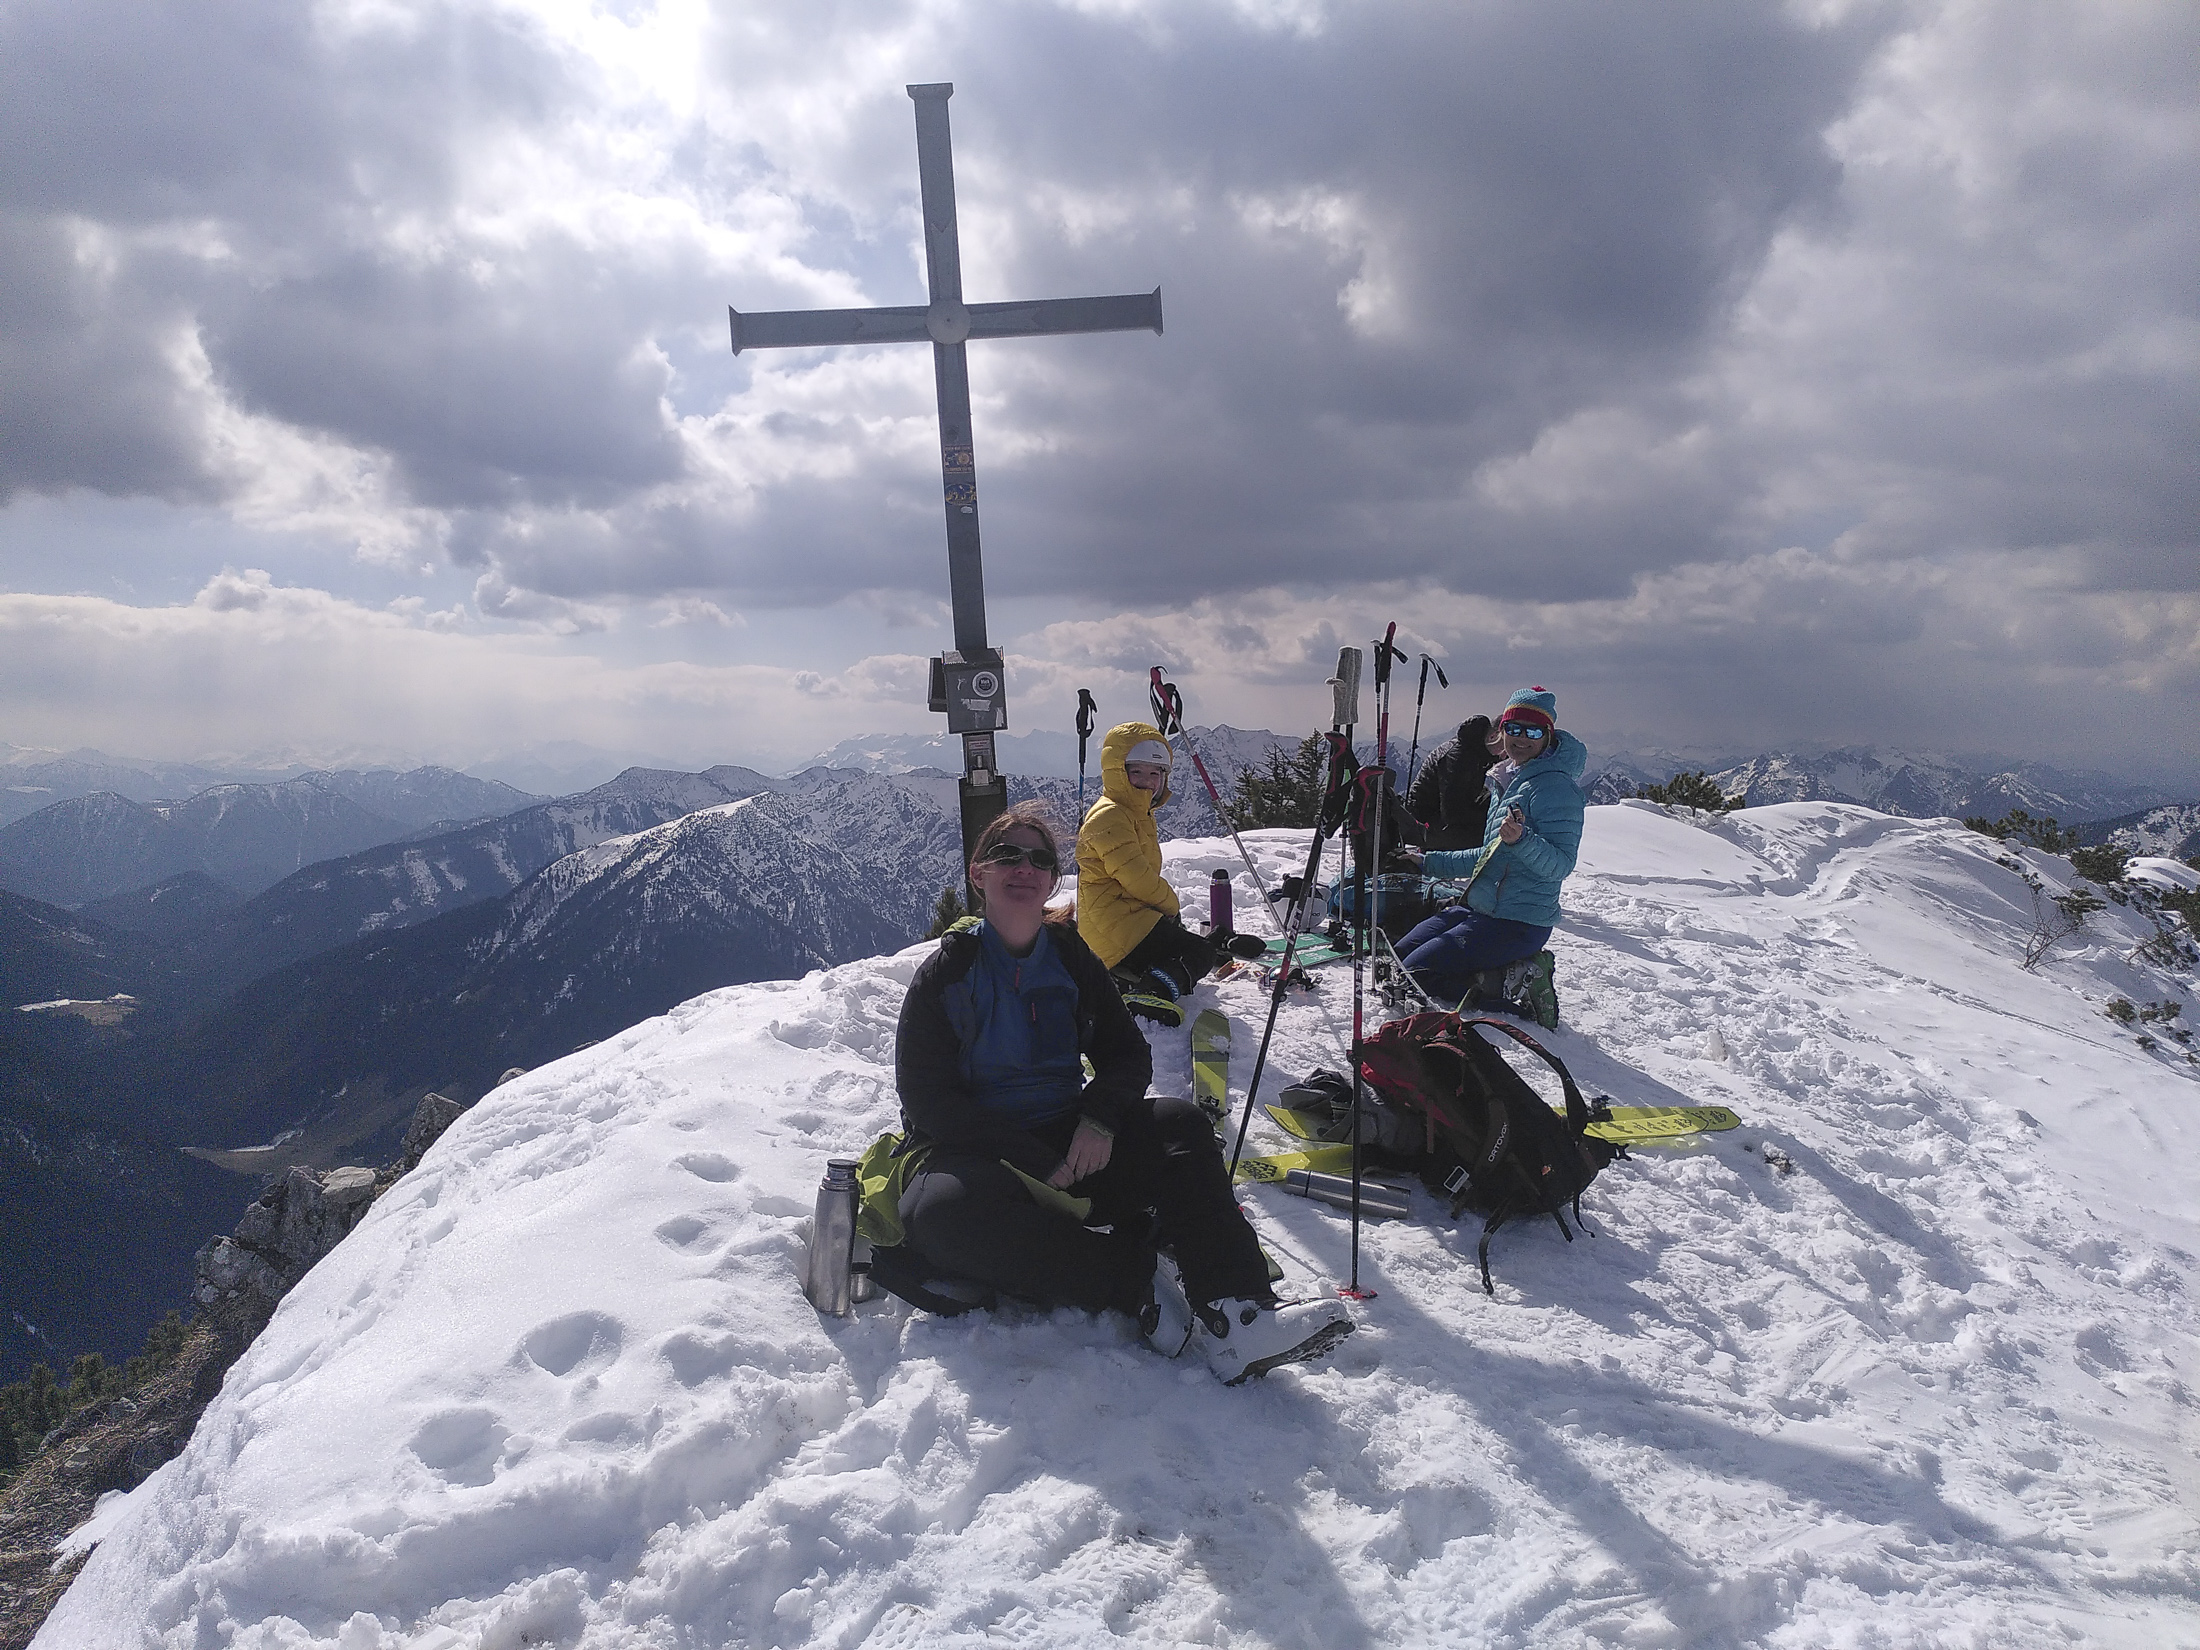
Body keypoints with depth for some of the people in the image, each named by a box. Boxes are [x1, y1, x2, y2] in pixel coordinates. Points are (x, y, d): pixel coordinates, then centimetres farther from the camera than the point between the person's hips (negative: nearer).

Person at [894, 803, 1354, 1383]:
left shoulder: (1072, 959, 9)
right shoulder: (947, 971, -5)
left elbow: (1128, 1054, 9)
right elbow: (927, 1100, -12)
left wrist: (1100, 1117, -15)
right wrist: (1034, 1162, -21)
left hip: (1069, 1145, 4)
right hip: (977, 1155, -4)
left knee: (1181, 1124, -20)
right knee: (941, 1211, -38)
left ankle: (1235, 1315, -36)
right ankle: (1137, 1282, -31)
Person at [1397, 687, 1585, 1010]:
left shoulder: (1555, 786, -14)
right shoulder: (1505, 782, 13)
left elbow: (1560, 865, -21)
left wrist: (1522, 840, -38)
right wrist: (1429, 862, 26)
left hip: (1518, 923, -10)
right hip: (1478, 908, 10)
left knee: (1415, 974, -14)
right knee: (1398, 957, 10)